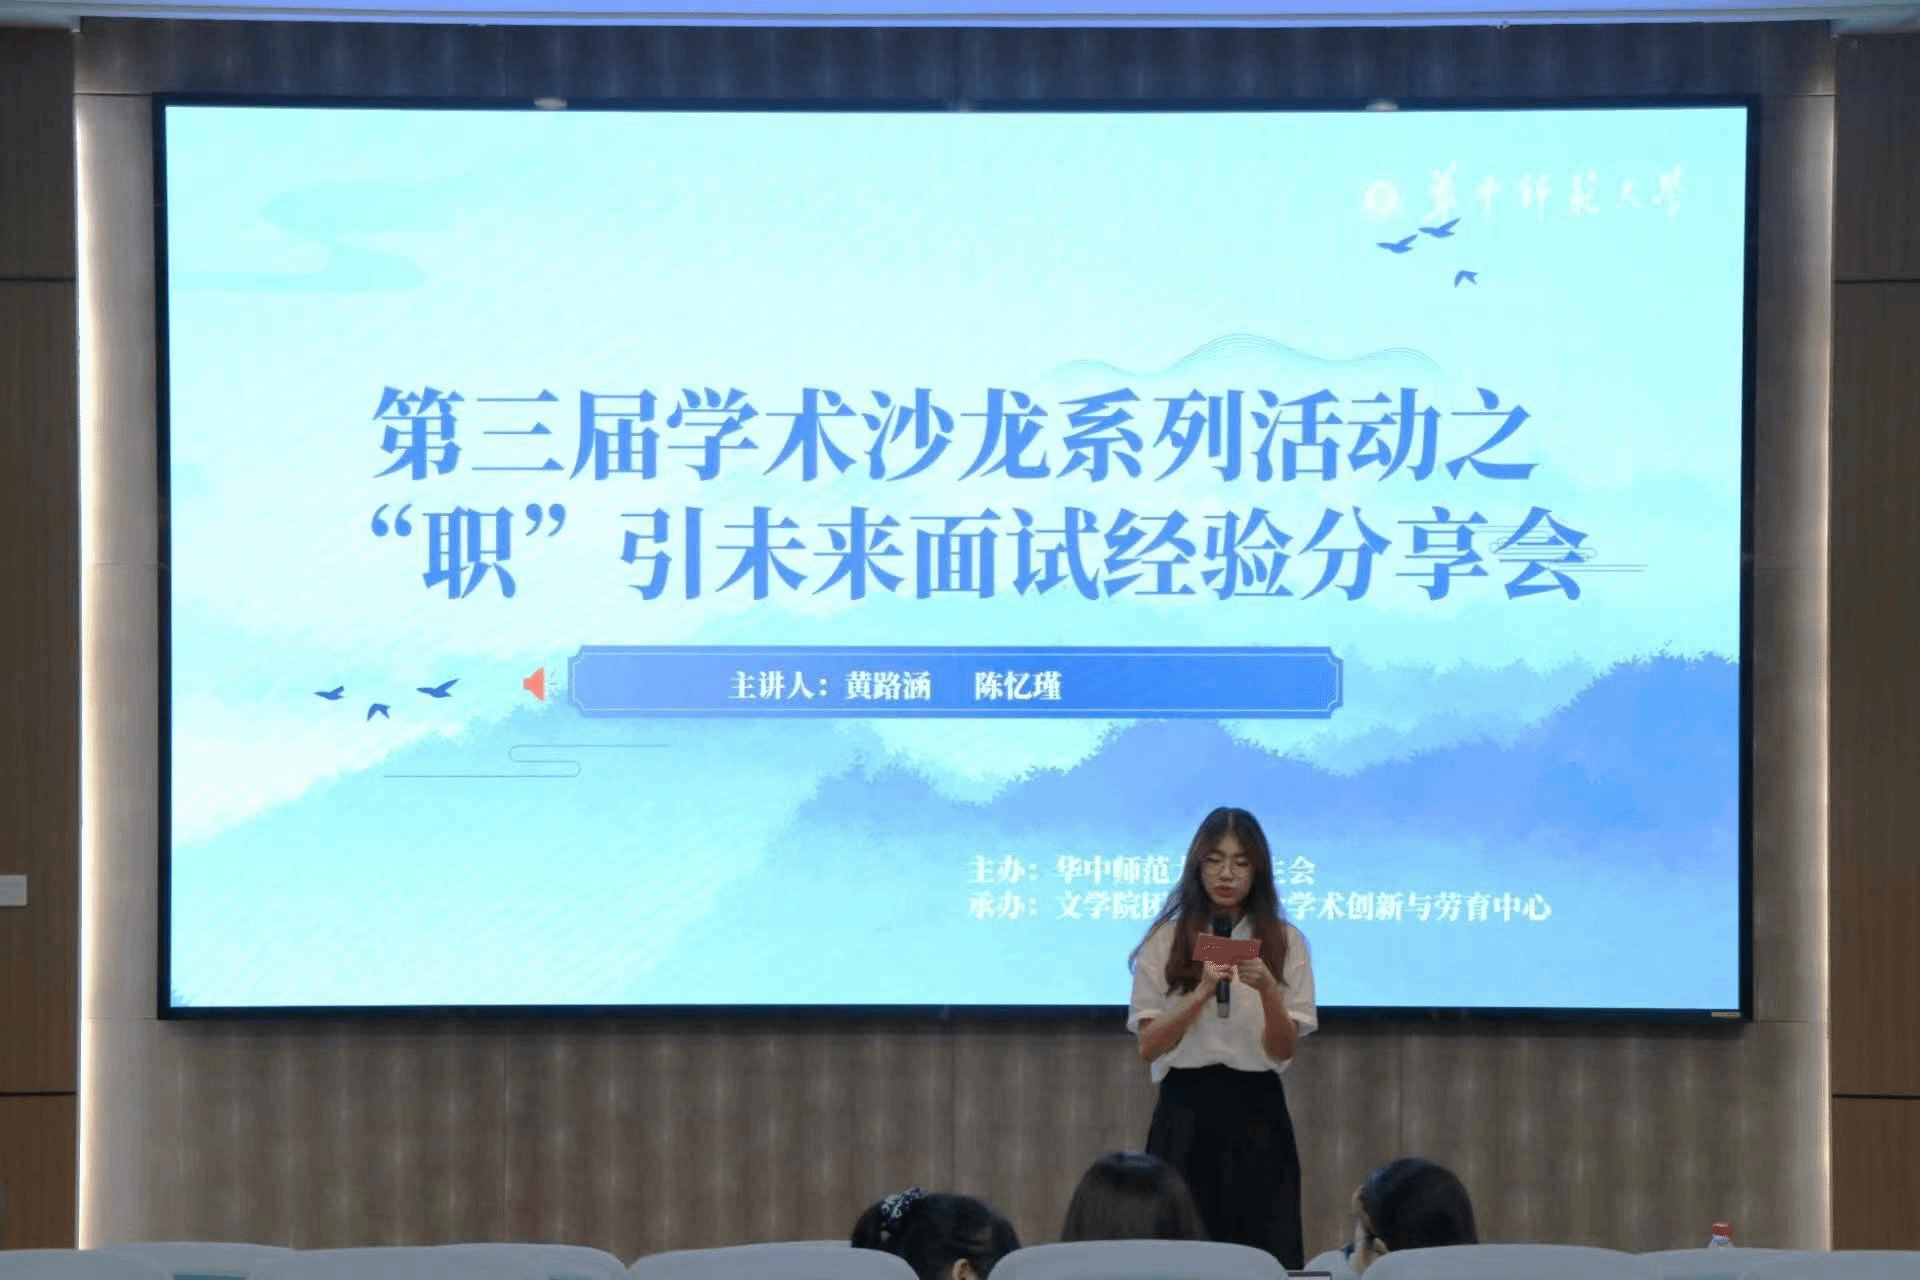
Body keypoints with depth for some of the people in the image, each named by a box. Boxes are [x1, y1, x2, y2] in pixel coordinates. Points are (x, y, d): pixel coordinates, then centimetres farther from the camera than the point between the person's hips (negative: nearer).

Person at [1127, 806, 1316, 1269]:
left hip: (1258, 1113, 1)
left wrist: (1267, 991, -21)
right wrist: (1202, 993, -19)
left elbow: (1284, 1050, -3)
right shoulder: (1166, 941, 2)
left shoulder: (1285, 942, 4)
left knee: (1264, 1252, -1)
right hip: (1185, 1113, 0)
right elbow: (1149, 1046, -6)